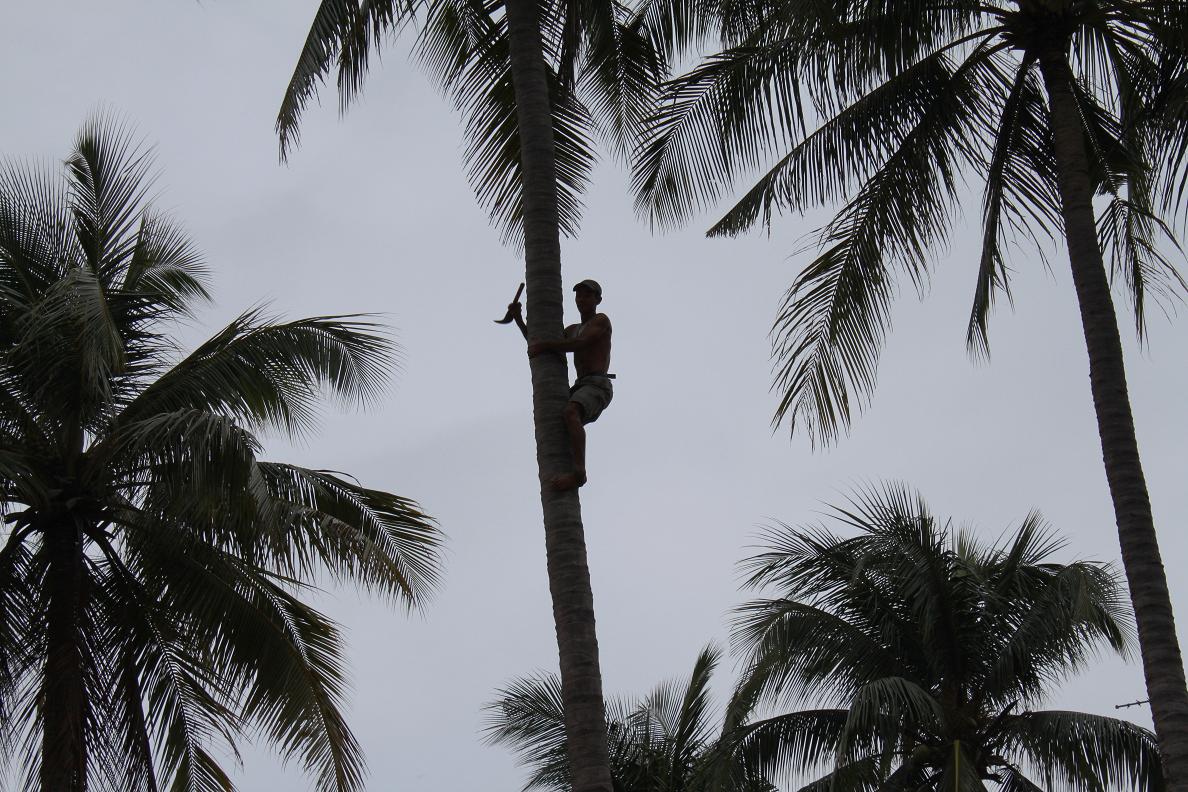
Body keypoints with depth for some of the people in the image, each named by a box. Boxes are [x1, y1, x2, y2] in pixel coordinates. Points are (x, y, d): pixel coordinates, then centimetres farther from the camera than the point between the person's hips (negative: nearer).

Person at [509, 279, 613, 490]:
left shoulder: (601, 320, 6)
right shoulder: (572, 330, 31)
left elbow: (580, 344, -12)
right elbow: (537, 347, 28)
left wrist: (544, 345, -12)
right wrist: (519, 319, 19)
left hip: (598, 387, -9)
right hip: (580, 388, 9)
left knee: (570, 413, -36)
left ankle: (578, 471, -45)